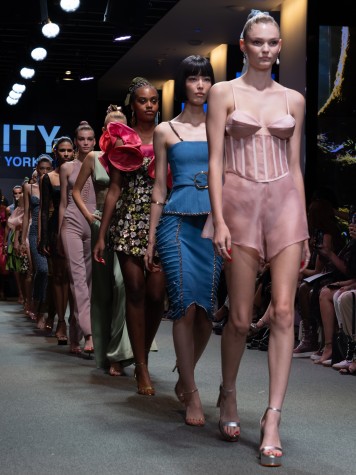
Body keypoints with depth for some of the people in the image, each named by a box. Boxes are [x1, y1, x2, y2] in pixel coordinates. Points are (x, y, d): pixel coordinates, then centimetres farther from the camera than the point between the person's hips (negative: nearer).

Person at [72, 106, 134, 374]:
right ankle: (105, 352, 17)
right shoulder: (94, 158, 8)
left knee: (122, 280, -19)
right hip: (102, 226, 2)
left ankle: (118, 353, -16)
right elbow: (76, 190, 15)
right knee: (102, 288, 7)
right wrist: (88, 216, 3)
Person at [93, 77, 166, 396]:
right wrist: (101, 234, 3)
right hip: (130, 219, 0)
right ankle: (142, 369, 4)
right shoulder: (122, 139, 8)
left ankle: (143, 356, 17)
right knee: (135, 291, -3)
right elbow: (115, 188, 7)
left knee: (156, 294, -6)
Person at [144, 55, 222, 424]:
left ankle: (184, 378, 22)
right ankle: (192, 395, -4)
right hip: (177, 220, -2)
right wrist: (151, 240, 8)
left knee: (207, 309, -1)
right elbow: (159, 188, 11)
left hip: (215, 222, 2)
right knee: (186, 304, -12)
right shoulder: (165, 131, 11)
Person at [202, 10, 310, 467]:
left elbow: (295, 166, 14)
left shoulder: (293, 100, 12)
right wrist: (219, 219, -10)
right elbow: (215, 160, -1)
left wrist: (304, 228, 11)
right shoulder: (223, 93, 4)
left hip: (285, 202, 2)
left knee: (283, 312, -7)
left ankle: (272, 420, -3)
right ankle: (228, 395, 27)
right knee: (240, 317, 1)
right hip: (240, 201, -2)